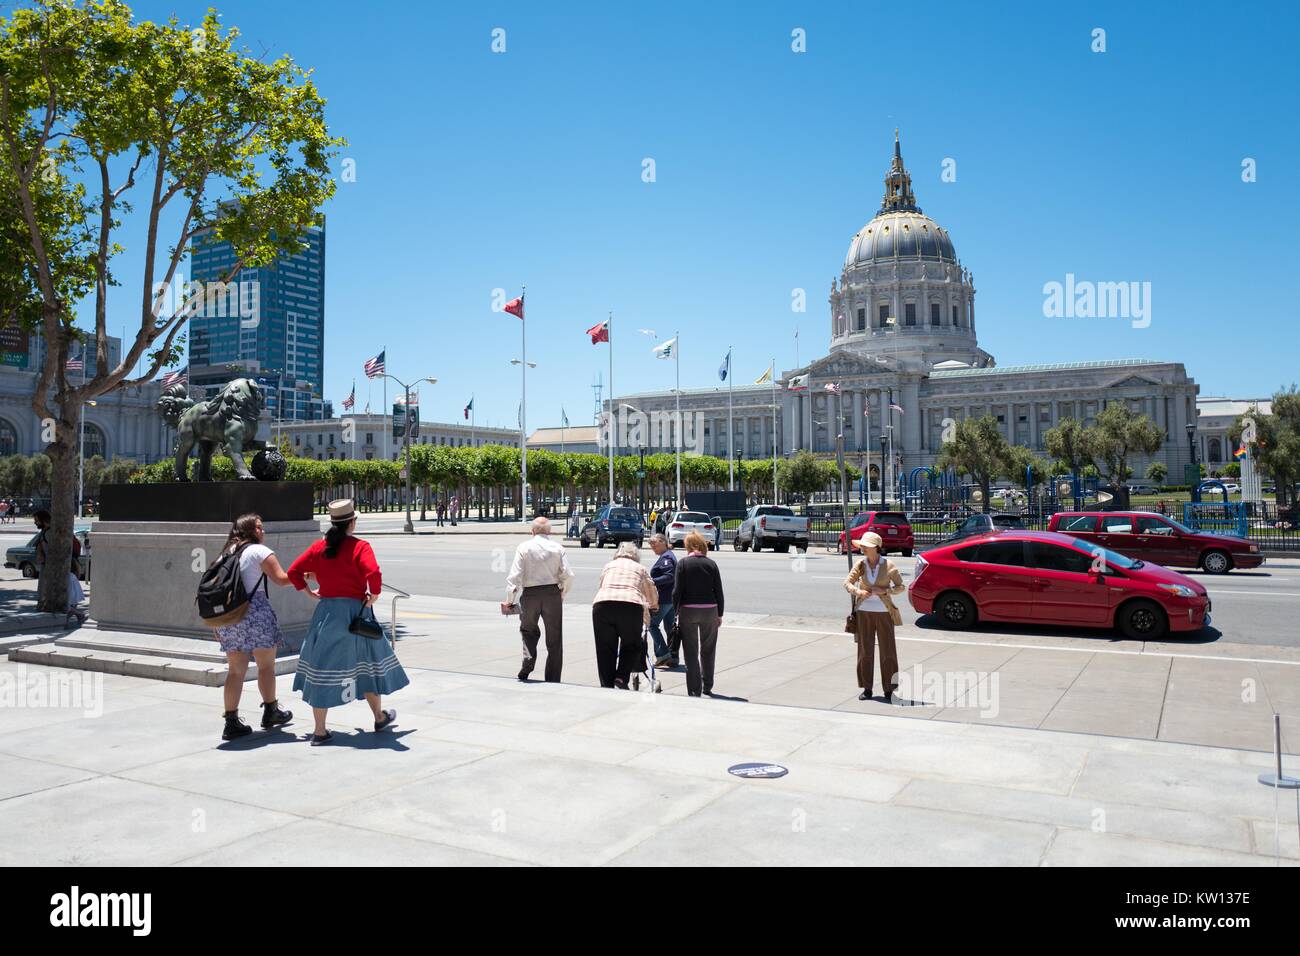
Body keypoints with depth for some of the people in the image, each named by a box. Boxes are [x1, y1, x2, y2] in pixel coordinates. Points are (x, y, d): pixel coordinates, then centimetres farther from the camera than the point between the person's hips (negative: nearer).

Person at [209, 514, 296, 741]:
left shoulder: (225, 554, 17)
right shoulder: (259, 551, -2)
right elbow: (281, 579, -10)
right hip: (254, 612, -6)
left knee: (235, 670, 9)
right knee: (266, 664, 9)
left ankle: (231, 721, 7)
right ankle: (271, 712, 21)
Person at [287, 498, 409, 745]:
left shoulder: (319, 548, 3)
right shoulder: (360, 547, -11)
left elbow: (293, 571, 3)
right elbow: (373, 573, -25)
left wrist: (309, 591, 12)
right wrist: (374, 595, -10)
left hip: (326, 611, 3)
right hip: (355, 611, -3)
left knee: (322, 669, 7)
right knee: (367, 663, 15)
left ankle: (320, 731, 9)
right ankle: (380, 717, 30)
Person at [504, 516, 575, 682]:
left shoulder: (523, 547, -2)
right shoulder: (557, 548, 1)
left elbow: (514, 576, -8)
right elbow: (568, 575, -5)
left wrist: (509, 600, -4)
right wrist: (562, 594, 10)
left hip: (530, 594, -1)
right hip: (552, 593, 1)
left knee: (528, 630, 23)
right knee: (554, 637, 10)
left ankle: (528, 660, 0)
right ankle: (553, 679, 14)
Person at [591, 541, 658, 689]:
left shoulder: (608, 566, 29)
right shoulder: (640, 568, 26)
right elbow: (652, 593, 36)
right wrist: (653, 607, 58)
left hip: (602, 604, 1)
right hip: (631, 604, -1)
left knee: (604, 649, 11)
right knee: (632, 645, 16)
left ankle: (606, 686, 12)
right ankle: (621, 677, -2)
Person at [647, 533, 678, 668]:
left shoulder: (666, 557, -14)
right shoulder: (669, 556, 18)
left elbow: (669, 576, -25)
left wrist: (653, 581, -28)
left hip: (664, 599, -10)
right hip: (671, 598, 10)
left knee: (652, 624, -2)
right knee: (670, 627, 11)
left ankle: (663, 653, -5)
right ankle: (673, 658, 13)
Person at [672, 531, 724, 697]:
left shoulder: (683, 563, -4)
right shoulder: (711, 564, 1)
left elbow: (677, 590, -7)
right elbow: (719, 591, 3)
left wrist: (676, 612, 2)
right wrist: (719, 614, 11)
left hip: (688, 610, -2)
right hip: (710, 610, 2)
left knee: (691, 652, 5)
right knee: (708, 650, 17)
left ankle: (694, 691, 3)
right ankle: (707, 686, 24)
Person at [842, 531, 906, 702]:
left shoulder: (888, 565, -7)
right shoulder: (860, 564, 1)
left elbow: (901, 587, -1)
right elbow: (847, 583, 3)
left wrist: (884, 591, -16)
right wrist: (858, 591, -16)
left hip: (883, 612, -2)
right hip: (864, 611, 3)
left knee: (887, 651, 2)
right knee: (865, 650, 6)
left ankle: (889, 689, 11)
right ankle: (867, 688, 15)